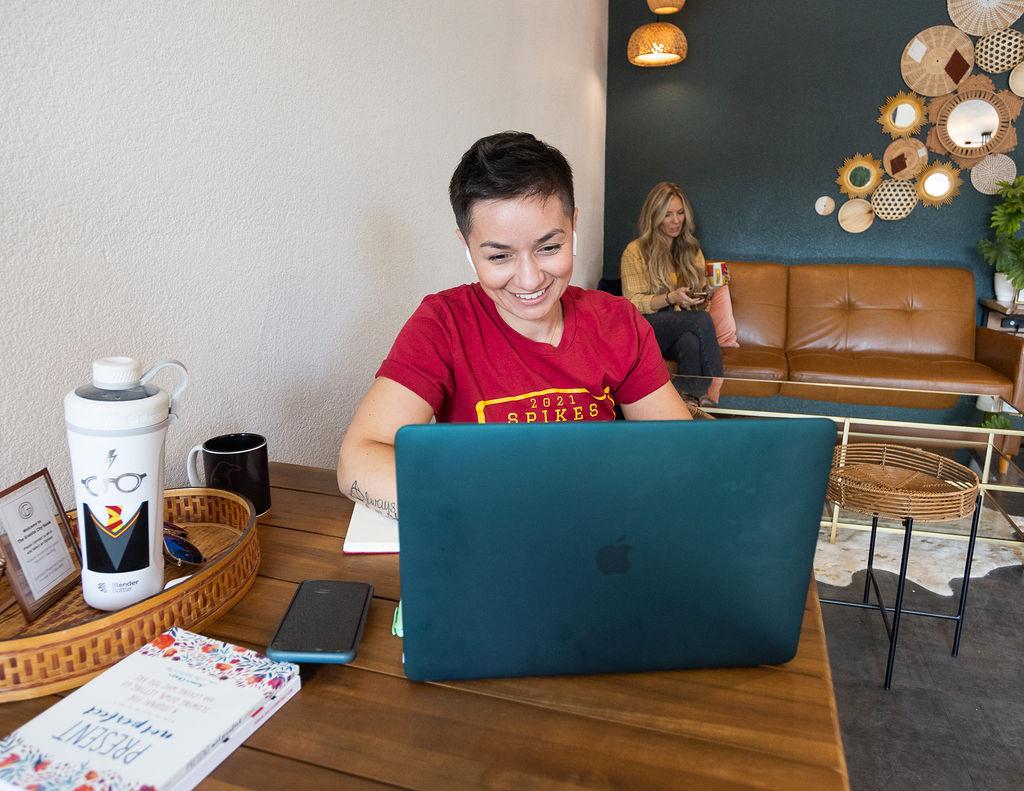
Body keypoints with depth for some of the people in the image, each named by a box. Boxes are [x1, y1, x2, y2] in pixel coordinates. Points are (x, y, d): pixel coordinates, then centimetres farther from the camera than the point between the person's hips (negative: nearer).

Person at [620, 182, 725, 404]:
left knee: (691, 342, -37)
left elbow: (701, 300, 20)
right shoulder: (635, 251, 1)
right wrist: (671, 298, -20)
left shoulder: (692, 250, 18)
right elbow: (632, 303, -5)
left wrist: (702, 300, -6)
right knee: (702, 320, -32)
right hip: (648, 329, -3)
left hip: (685, 327, 4)